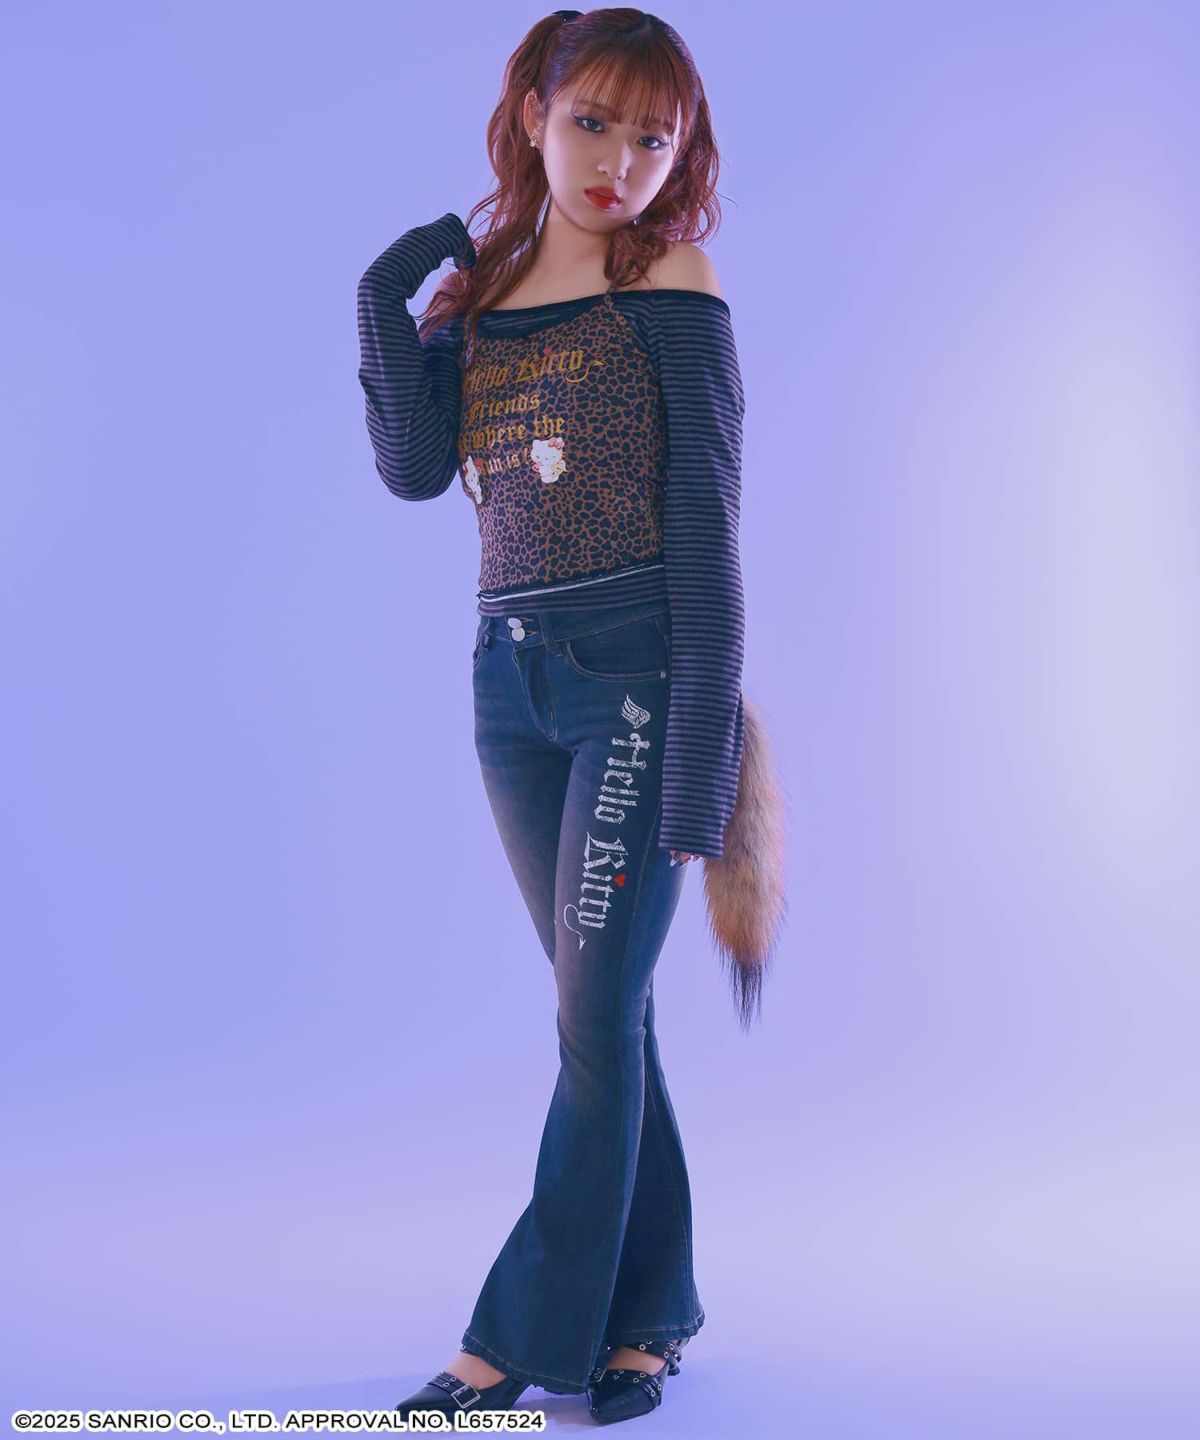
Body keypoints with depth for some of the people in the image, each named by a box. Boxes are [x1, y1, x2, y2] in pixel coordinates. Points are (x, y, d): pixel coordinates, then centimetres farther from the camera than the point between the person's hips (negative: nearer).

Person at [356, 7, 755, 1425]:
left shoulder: (670, 286, -3)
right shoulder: (475, 289, 11)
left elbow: (704, 532, -8)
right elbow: (415, 467, -2)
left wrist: (696, 756, -13)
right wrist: (388, 291, -11)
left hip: (639, 676, -5)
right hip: (514, 681, 5)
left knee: (597, 1008, -4)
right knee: (604, 1007, 11)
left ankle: (523, 1334, 6)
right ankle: (647, 1311, 23)